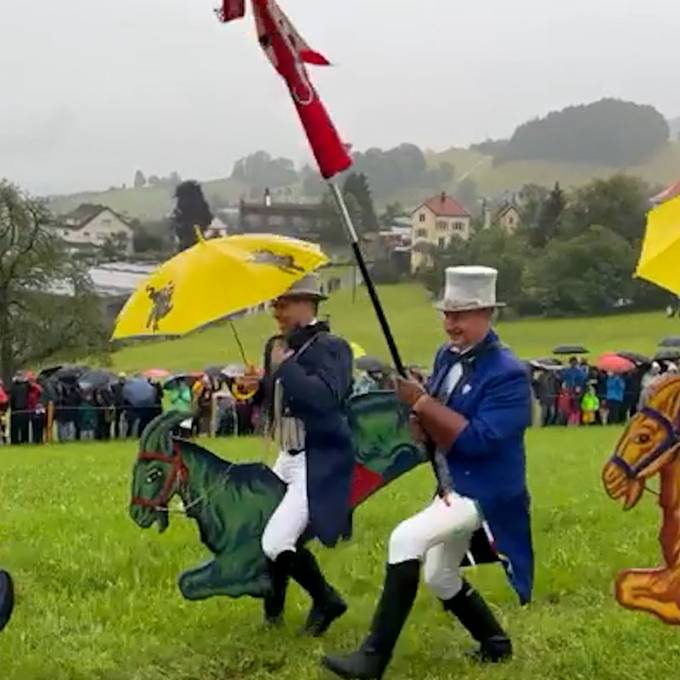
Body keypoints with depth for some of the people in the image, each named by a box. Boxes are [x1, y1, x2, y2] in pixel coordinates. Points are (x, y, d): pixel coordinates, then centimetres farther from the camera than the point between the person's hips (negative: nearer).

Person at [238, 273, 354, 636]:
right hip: (288, 457, 9)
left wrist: (285, 364, -23)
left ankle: (326, 599, 7)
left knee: (277, 543, -17)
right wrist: (257, 386, -3)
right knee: (258, 533, 17)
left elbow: (325, 398, -32)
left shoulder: (331, 347, -16)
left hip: (320, 463, -9)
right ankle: (273, 606, 38)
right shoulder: (277, 346, 10)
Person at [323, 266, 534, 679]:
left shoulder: (509, 373, -20)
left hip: (483, 490, -9)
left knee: (406, 539, -26)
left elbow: (478, 440, -27)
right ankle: (496, 643, 42)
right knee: (440, 578, 20)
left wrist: (422, 403, -27)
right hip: (451, 484, 9)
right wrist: (424, 426, -10)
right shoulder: (447, 356, 5)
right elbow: (437, 415, 15)